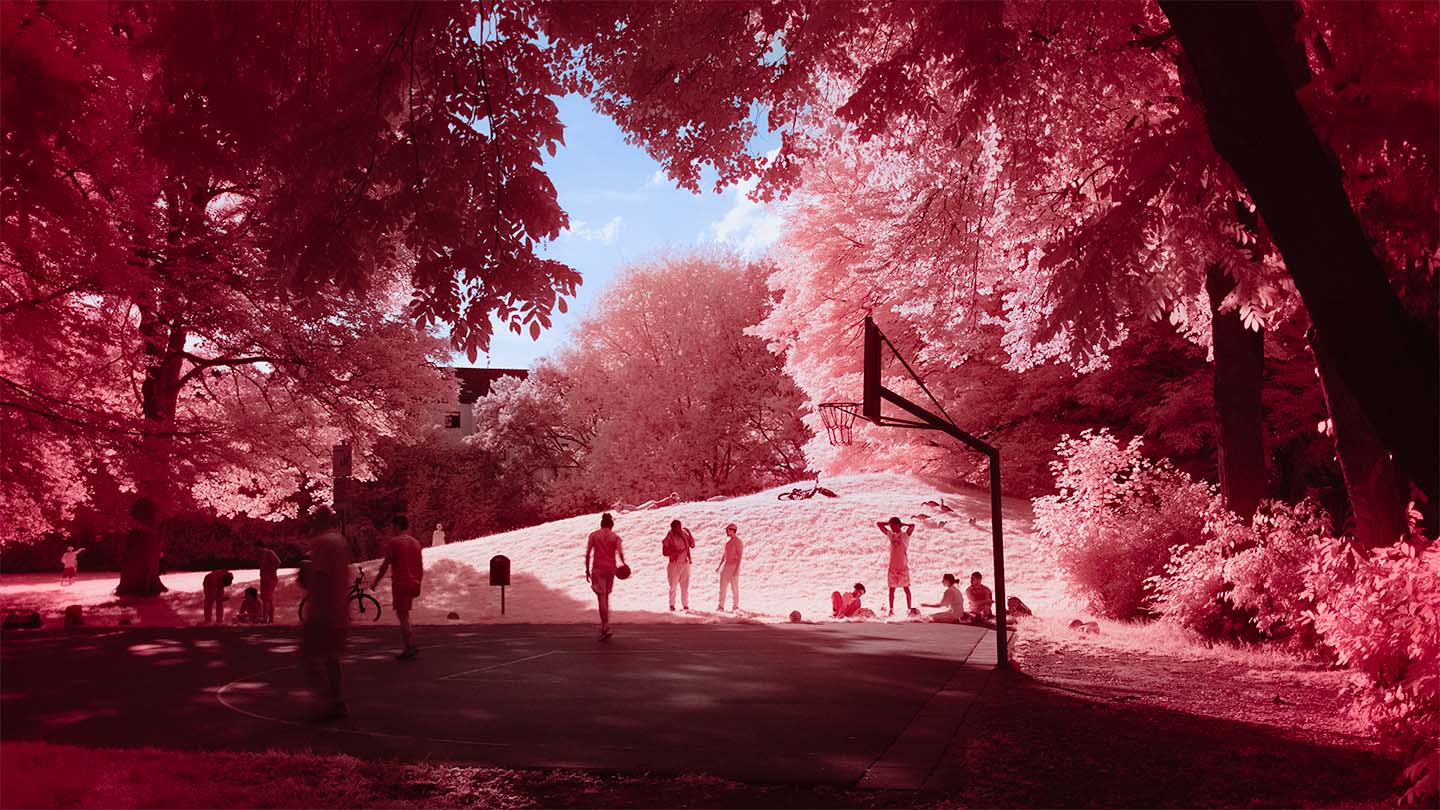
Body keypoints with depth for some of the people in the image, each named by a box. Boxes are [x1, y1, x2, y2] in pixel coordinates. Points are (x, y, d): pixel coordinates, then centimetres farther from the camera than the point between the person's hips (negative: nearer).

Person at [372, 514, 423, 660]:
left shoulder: (394, 542, -8)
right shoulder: (416, 543, 13)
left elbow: (385, 565, -10)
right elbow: (421, 567, 15)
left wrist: (375, 582, -1)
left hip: (400, 583, -7)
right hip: (413, 583, 7)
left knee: (402, 616, -3)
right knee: (404, 615, 16)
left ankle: (411, 648, -9)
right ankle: (410, 647, 15)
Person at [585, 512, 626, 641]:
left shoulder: (593, 535, 5)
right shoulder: (615, 537, 6)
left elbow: (588, 554, 1)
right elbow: (620, 553, -9)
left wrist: (587, 570, 6)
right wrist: (623, 564, 0)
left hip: (597, 568, -2)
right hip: (610, 568, 2)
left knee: (601, 597, -6)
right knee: (606, 597, 17)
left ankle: (606, 627, -20)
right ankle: (604, 626, 23)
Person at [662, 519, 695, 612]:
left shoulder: (684, 535, 4)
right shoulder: (669, 538, -8)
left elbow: (692, 545, 5)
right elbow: (665, 552, -8)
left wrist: (689, 533, -3)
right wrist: (677, 552, -19)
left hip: (685, 564, 4)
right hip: (675, 564, -4)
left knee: (685, 586, 6)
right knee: (673, 586, 5)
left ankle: (685, 605, 13)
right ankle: (672, 605, 16)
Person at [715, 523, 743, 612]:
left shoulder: (738, 542, -12)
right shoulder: (727, 540, 11)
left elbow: (739, 556, -15)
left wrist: (737, 569, -20)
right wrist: (719, 566, 17)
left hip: (734, 566, -7)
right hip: (725, 566, 7)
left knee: (734, 587, 2)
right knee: (722, 587, 4)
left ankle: (735, 606, 12)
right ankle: (720, 606, 7)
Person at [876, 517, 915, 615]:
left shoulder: (905, 535, -3)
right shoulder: (890, 535, 9)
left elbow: (912, 526, -21)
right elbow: (878, 524, 12)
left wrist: (902, 524, -7)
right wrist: (889, 523, 6)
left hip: (903, 566, -4)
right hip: (892, 566, 4)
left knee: (906, 588, 2)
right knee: (892, 589, 5)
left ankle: (909, 608, 8)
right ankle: (891, 609, 9)